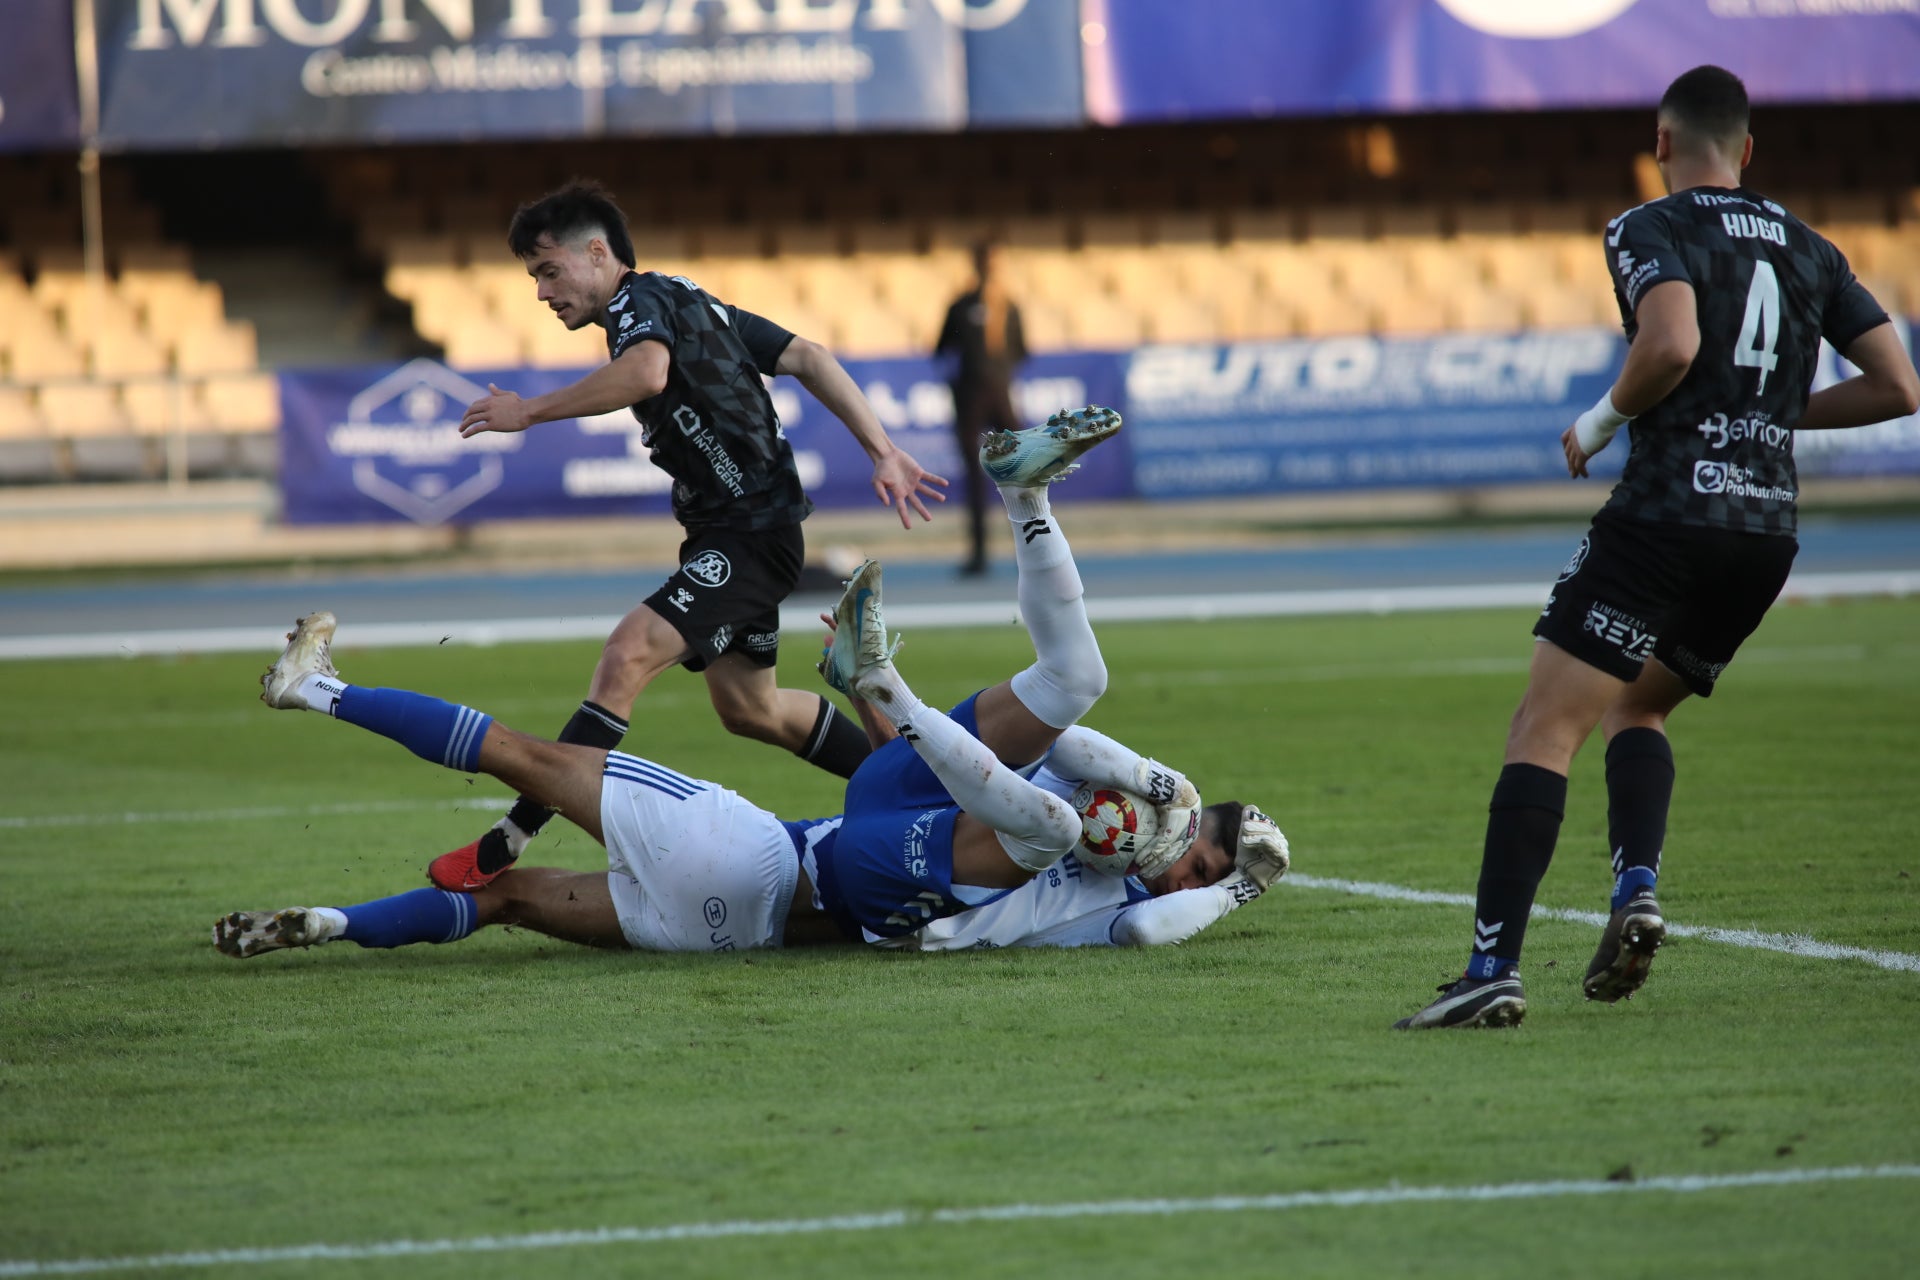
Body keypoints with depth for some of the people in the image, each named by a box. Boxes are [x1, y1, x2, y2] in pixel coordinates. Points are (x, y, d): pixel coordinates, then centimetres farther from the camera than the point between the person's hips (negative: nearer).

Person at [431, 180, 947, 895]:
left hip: (751, 534, -11)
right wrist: (882, 451, 10)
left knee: (628, 655, -24)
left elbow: (646, 371, -36)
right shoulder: (690, 303, 18)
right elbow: (808, 359, 15)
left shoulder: (641, 299, -12)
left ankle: (508, 843, -34)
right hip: (725, 536, 11)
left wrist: (530, 412, -28)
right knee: (746, 707, 22)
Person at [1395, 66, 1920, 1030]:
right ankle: (1636, 889, 0)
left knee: (1543, 730, -6)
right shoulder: (1808, 250, 16)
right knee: (1635, 710, 25)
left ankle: (1494, 969, -18)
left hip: (1665, 514, -6)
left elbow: (1672, 343, -22)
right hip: (1768, 532, 6)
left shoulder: (1648, 230, -2)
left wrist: (1601, 422, -5)